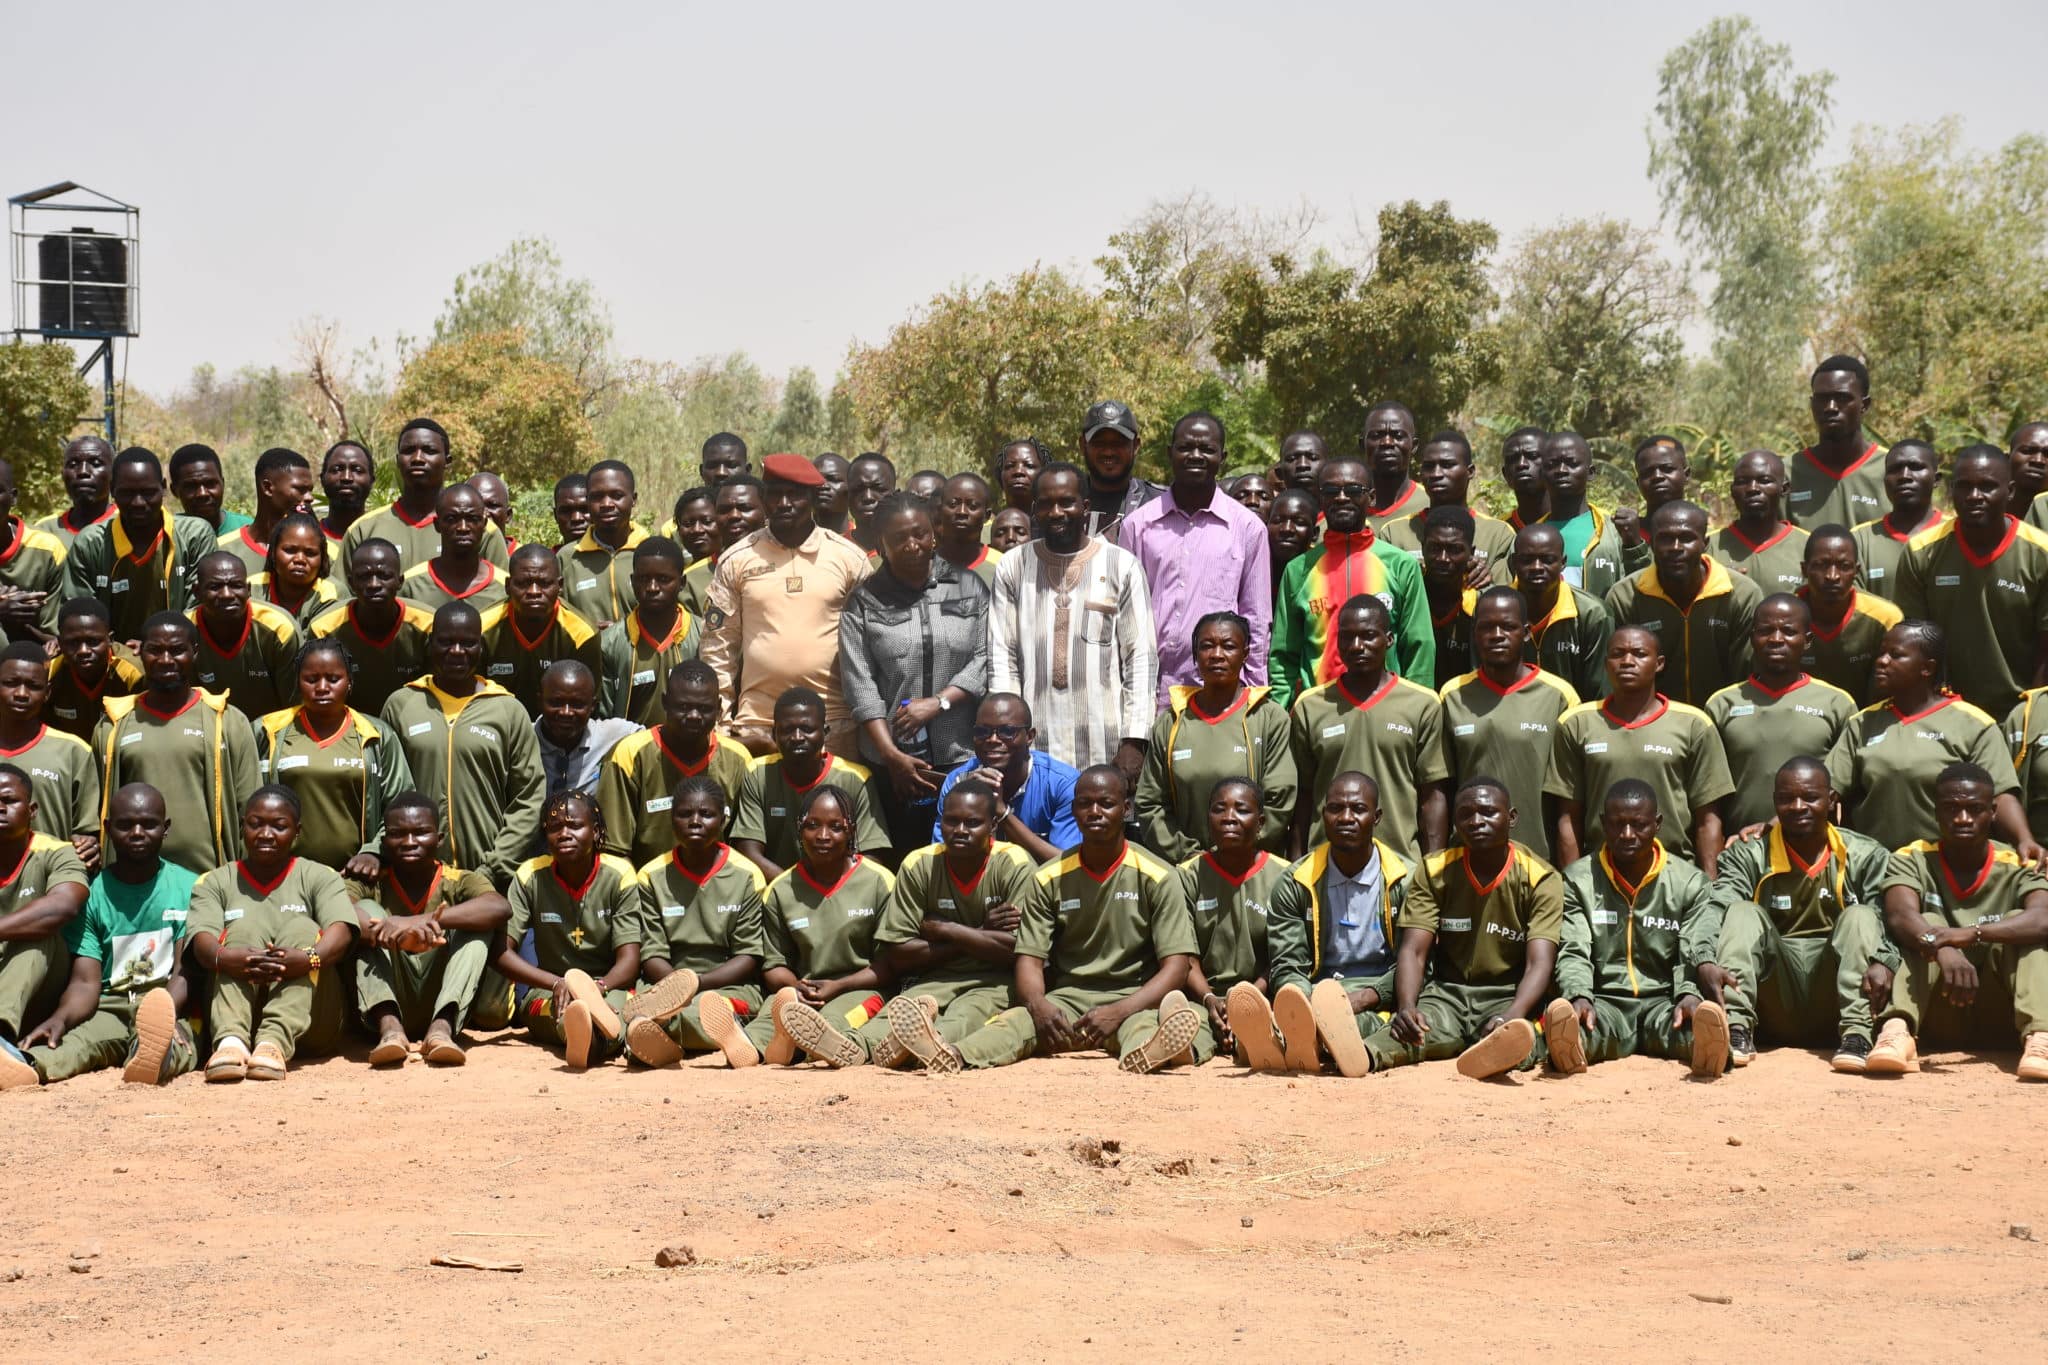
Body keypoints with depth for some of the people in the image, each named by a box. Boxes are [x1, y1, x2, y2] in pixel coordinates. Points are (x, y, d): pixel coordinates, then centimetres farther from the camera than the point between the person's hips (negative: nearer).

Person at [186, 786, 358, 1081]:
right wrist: (223, 957, -34)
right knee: (246, 926, -19)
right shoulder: (216, 882, 11)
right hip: (237, 1010, 0)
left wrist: (309, 958, -36)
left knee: (302, 928, -21)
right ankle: (231, 1038, -45)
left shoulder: (320, 878, 8)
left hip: (307, 1017, 0)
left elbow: (341, 932, -12)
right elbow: (201, 941, -8)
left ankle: (275, 1041, -45)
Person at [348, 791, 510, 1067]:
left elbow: (500, 908, -23)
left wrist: (422, 921, -35)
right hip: (388, 1006, 0)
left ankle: (442, 1028, -35)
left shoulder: (459, 882, 0)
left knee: (477, 923, -16)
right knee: (367, 909, -16)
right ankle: (389, 1027, -36)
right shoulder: (371, 882, 1)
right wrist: (398, 936, -40)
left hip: (442, 1007, 0)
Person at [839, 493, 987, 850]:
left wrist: (938, 702, -13)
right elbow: (860, 686, -3)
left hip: (963, 756, 0)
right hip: (890, 763, 0)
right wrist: (892, 755, -11)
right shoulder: (864, 602, 4)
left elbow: (985, 659, 1)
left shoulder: (969, 586, 7)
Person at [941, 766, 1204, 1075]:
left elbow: (1176, 967, -6)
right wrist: (1038, 1006, -23)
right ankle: (953, 1055, -61)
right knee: (1016, 1019, -31)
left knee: (1143, 1024, -39)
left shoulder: (1157, 878, 0)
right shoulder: (1049, 880, 8)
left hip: (1134, 1000, -2)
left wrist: (1118, 1012, -23)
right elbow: (1029, 959, 3)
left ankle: (1146, 1053, -75)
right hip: (1065, 1000, 3)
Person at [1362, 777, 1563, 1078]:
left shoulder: (1542, 879, -5)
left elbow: (1539, 965, -17)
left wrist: (1510, 1018, -39)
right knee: (1427, 1020, -35)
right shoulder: (1433, 872, 3)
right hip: (1447, 992, 2)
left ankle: (1496, 1051, -77)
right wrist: (1406, 1007, -30)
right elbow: (1413, 951, -7)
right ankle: (1367, 1054, -69)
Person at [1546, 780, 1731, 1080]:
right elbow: (1573, 953, -1)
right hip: (1604, 1003, 0)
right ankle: (1570, 1048, -69)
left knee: (1701, 1020, -37)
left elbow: (1697, 955, 0)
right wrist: (1579, 996, -25)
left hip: (1663, 1003, 0)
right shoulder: (1578, 880, 10)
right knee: (1565, 1018, -38)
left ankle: (1705, 1050, -68)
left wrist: (1690, 994, -25)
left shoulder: (1691, 883, 11)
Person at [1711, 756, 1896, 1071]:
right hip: (1775, 1007, 0)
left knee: (1859, 916, -19)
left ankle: (1856, 1034, -36)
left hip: (1833, 1004, 0)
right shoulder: (1747, 856, 4)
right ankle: (1737, 1028, -39)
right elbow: (1717, 920, -13)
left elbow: (1889, 926, -8)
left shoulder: (1867, 857, 5)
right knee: (1744, 912, -18)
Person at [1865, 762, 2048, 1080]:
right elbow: (1900, 917, -23)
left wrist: (1972, 933, -39)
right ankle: (1897, 1030, -46)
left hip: (1997, 1015, 0)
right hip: (1937, 1016, 0)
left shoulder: (2017, 867, -3)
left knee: (2019, 922, -20)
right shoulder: (1913, 860, -2)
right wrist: (1942, 948, -44)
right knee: (1929, 923, -22)